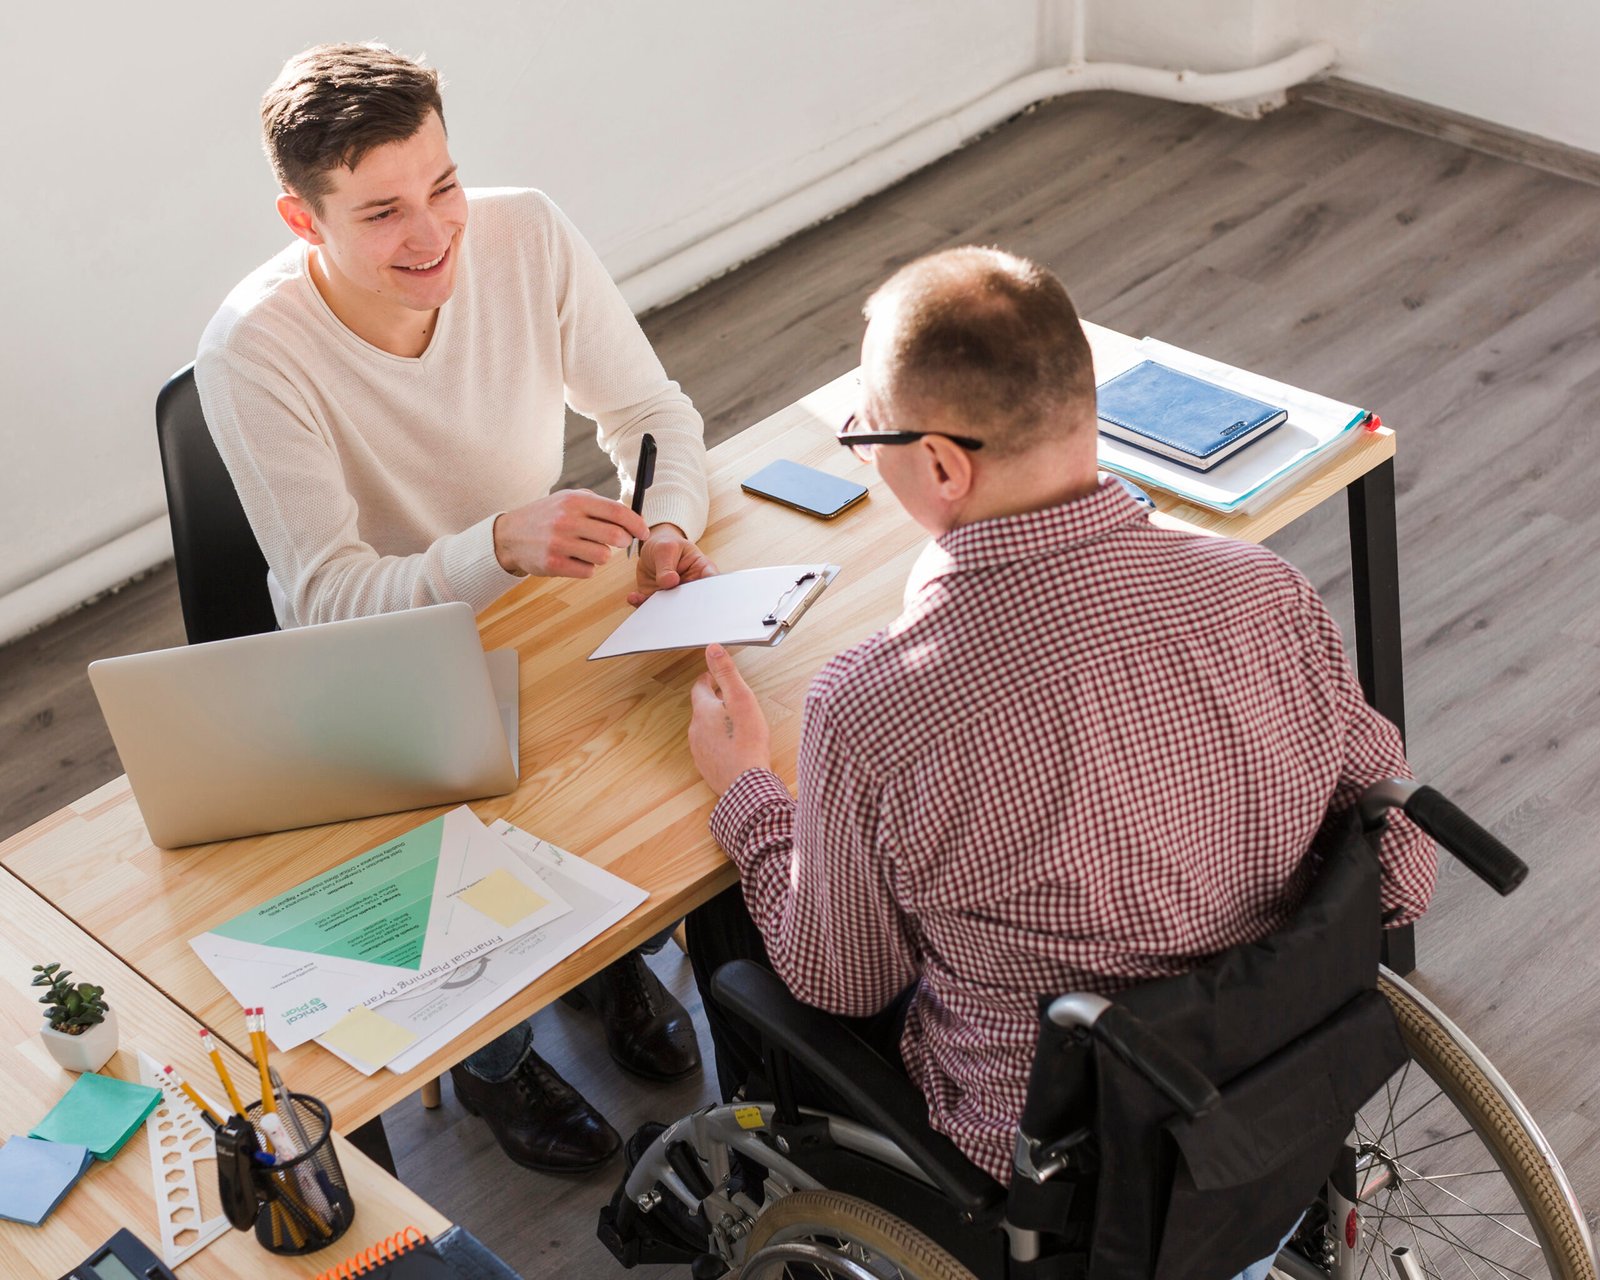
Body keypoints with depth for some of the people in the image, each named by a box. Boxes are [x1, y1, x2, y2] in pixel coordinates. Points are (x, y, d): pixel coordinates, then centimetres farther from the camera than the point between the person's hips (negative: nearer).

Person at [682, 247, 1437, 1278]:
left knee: (727, 920, 21)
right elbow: (1402, 881, -7)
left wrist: (742, 784, 5)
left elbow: (841, 981, -11)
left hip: (1042, 1165, -5)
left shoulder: (876, 710, -32)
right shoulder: (1272, 596, -20)